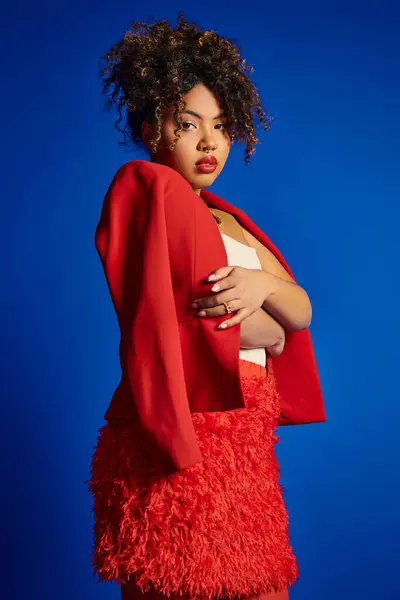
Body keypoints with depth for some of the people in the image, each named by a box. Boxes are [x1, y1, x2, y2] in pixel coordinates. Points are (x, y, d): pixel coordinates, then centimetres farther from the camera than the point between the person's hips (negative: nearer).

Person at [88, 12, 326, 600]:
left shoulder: (227, 218, 19)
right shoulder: (147, 188, -6)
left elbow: (302, 312, 8)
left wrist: (262, 285, -13)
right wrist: (267, 329, 4)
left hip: (246, 438, 8)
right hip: (186, 439, -7)